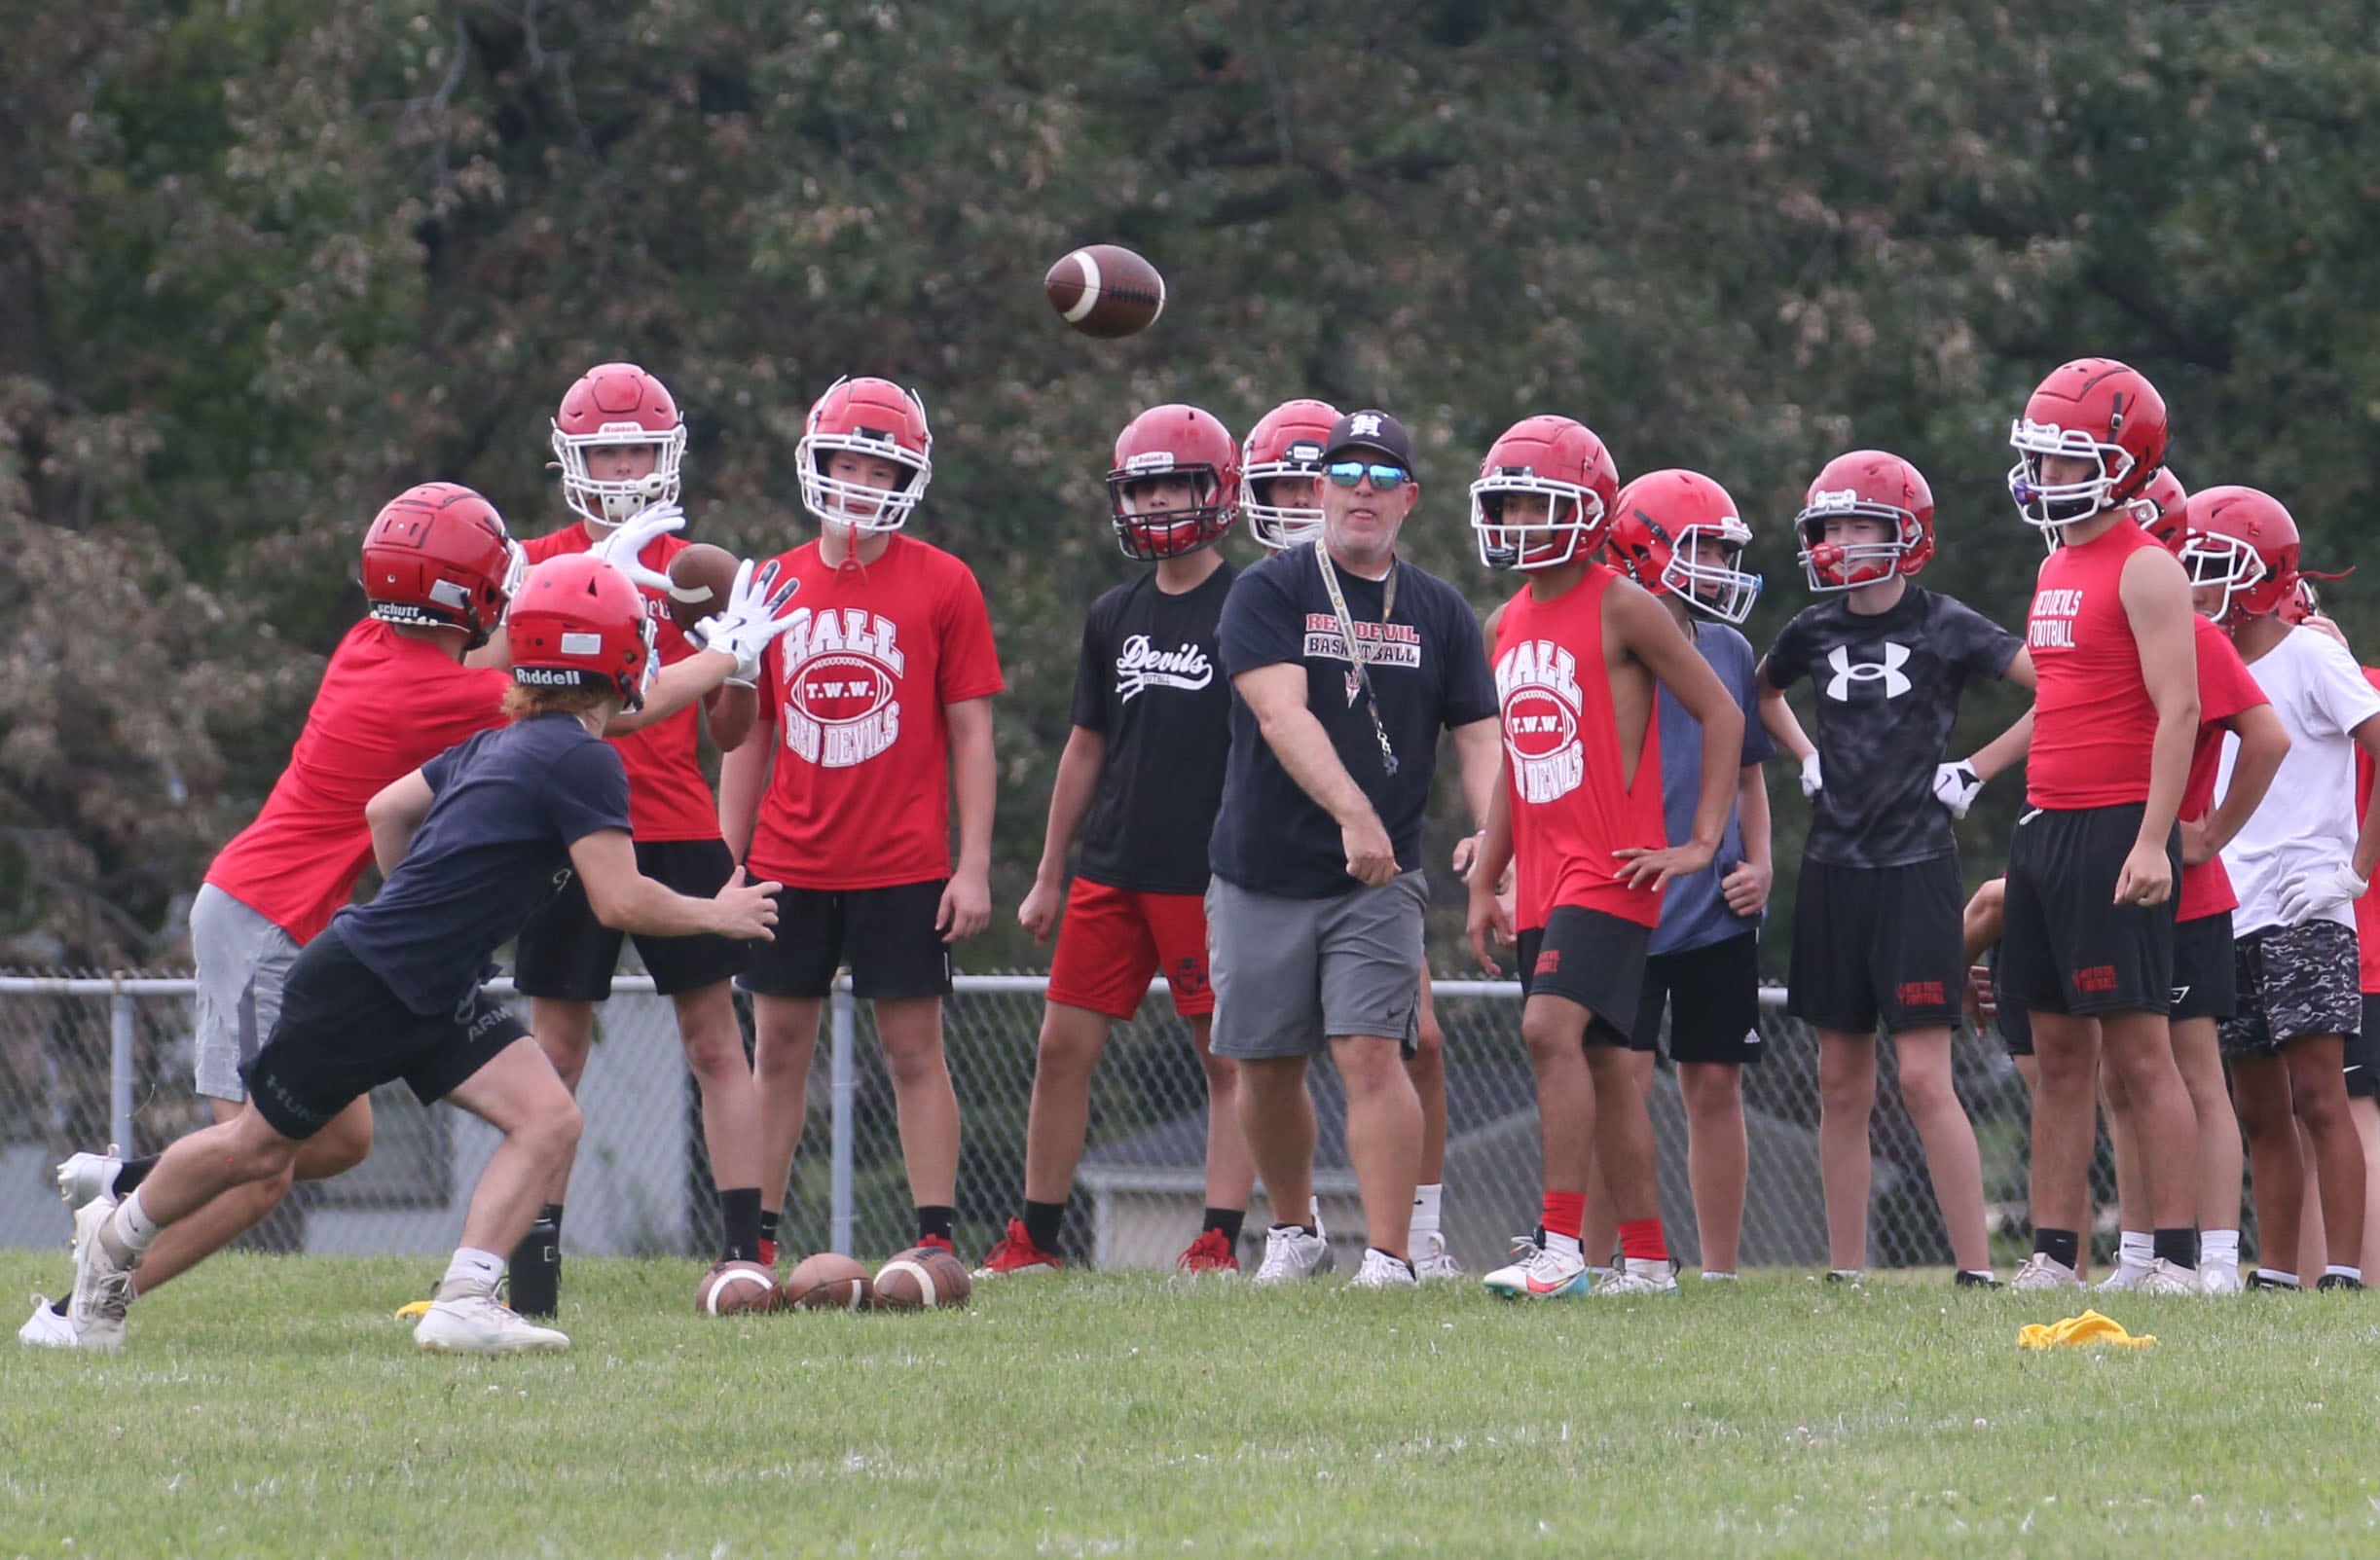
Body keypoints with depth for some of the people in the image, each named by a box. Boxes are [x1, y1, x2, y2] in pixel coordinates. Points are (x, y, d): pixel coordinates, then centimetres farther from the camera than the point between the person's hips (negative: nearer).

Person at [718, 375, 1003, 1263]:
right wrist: (729, 864, 9)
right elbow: (750, 739, 12)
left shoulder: (942, 587, -1)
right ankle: (757, 1237, 11)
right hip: (790, 865, 3)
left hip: (904, 870, -3)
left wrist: (974, 865, -6)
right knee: (779, 1047, 6)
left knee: (914, 1048, -1)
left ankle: (936, 1236, 2)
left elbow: (971, 734, 0)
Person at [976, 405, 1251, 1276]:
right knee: (1063, 1046, 4)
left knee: (1230, 1058, -2)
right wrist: (1048, 877, 19)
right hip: (1111, 870, 6)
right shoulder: (1115, 618, 13)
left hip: (1211, 874, -6)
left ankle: (1219, 1243, 0)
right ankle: (1036, 1236, 12)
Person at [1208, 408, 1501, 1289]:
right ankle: (1294, 1231, 31)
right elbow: (1281, 717, -17)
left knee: (1372, 1055, -14)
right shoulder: (1269, 594, -3)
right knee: (1267, 1068, 9)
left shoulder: (1439, 614, 8)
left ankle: (1388, 1254, -15)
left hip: (1380, 884, 0)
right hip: (1264, 876, 0)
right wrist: (1352, 812, -31)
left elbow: (1477, 740, 5)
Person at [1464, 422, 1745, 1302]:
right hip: (1541, 880, 8)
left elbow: (1722, 715, -5)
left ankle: (1559, 1248, -24)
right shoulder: (1508, 625, 15)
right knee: (1600, 1062, 9)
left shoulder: (1620, 609, -7)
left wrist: (1701, 845, -9)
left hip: (1608, 873, -8)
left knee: (1552, 1028, -22)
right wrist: (1483, 884, 18)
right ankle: (1647, 1260, 14)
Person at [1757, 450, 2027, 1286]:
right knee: (1841, 1083, 7)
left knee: (1924, 1078, -11)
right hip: (1833, 866, 5)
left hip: (1915, 870, -5)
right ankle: (1844, 1270, 12)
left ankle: (1976, 1269, -8)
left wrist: (1980, 770, -8)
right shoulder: (1813, 633, 9)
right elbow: (1763, 694, 31)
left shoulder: (1945, 628, -5)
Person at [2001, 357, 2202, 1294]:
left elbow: (2178, 710, -15)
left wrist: (2153, 841, -21)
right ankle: (2054, 1254, 10)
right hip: (2047, 827, 9)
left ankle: (2175, 1254, -6)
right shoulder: (2057, 567, 17)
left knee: (2139, 1049, -8)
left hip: (2116, 828, -9)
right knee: (2059, 1053, 8)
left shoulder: (2144, 569, -9)